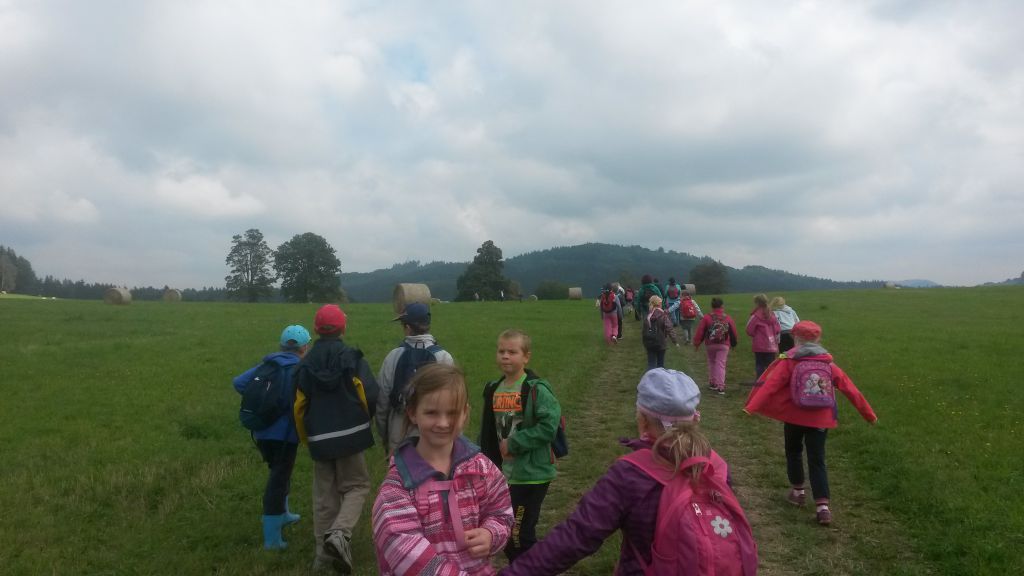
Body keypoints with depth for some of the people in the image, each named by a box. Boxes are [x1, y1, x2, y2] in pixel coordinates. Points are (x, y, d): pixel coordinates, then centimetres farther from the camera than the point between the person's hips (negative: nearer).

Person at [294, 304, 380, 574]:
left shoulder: (305, 363, 2)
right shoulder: (352, 358, -9)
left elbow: (300, 407, 5)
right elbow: (371, 397, -13)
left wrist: (307, 439, 20)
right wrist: (364, 420, 10)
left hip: (320, 439, 3)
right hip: (349, 435, -3)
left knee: (324, 494, 14)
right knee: (357, 486, 9)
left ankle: (324, 552, 19)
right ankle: (340, 533, -14)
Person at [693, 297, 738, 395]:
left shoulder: (706, 318, -9)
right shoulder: (728, 318, -4)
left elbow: (700, 332, -7)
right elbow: (733, 332, 4)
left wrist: (697, 343, 4)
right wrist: (733, 344, 19)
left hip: (710, 345, 0)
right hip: (724, 345, 0)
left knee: (711, 362, 20)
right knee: (721, 364, 0)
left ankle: (712, 383, 24)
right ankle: (720, 387, -6)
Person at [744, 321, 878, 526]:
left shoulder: (789, 362, -8)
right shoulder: (828, 363, 2)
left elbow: (770, 385, -20)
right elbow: (850, 389, 6)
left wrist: (752, 406, -27)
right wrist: (868, 414, 14)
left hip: (794, 417, -2)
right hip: (820, 419, 2)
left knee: (794, 452, 22)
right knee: (817, 461, 6)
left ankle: (798, 491, 32)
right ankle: (822, 506, -4)